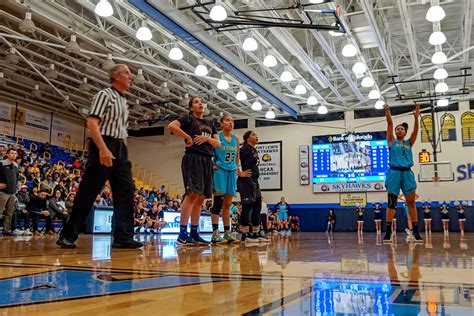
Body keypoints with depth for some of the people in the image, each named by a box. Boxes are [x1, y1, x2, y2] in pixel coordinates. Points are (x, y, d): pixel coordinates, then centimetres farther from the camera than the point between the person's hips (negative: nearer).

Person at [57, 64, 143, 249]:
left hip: (120, 149, 8)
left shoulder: (124, 102, 20)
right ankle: (67, 235, 6)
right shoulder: (105, 95, -4)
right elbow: (92, 122, -16)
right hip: (103, 147, -8)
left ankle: (123, 237, 0)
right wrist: (103, 148, -26)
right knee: (88, 192, -4)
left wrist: (122, 150, 17)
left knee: (126, 191, -1)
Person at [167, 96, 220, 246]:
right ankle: (182, 234, -18)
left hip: (207, 160, 7)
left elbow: (218, 143, 16)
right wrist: (188, 137, -10)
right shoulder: (187, 119, 4)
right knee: (192, 194, -17)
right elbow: (171, 126, -14)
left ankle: (194, 233, 10)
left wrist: (207, 138, -3)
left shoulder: (210, 124, 23)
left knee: (201, 198, 5)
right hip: (193, 158, -7)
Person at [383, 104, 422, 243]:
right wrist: (388, 115, -14)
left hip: (407, 173, 2)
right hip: (394, 172, -2)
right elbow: (390, 126, -1)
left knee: (411, 203, 2)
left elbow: (415, 130, 2)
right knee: (391, 203, -2)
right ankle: (388, 232, 1)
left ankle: (416, 232, 5)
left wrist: (416, 118, -11)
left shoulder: (409, 143, 16)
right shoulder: (392, 141, 11)